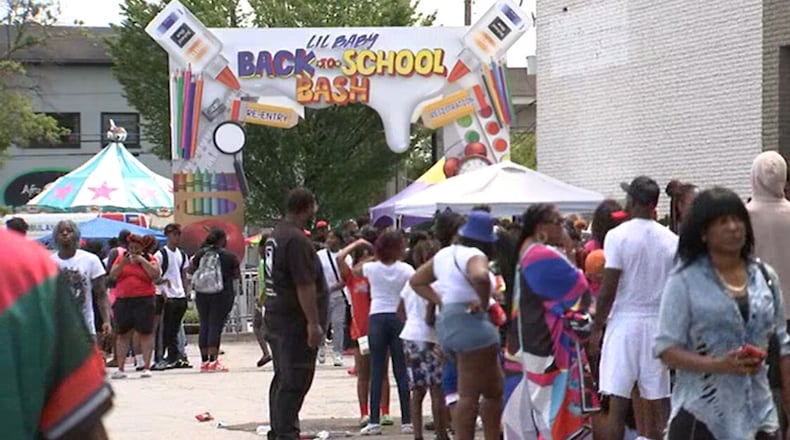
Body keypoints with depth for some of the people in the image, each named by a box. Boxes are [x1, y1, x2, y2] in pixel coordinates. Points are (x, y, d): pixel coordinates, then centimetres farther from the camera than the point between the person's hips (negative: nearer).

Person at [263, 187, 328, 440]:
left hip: (276, 316, 10)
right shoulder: (297, 239, -18)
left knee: (283, 378, 17)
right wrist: (314, 323, -22)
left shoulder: (276, 235, 14)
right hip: (295, 320, -10)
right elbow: (305, 285, -23)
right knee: (295, 381, -7)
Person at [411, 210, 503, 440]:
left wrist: (440, 300, 12)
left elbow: (416, 281, 24)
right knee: (469, 396, -5)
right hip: (471, 324, -9)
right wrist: (484, 303, -18)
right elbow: (480, 276, -35)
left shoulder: (444, 254, 16)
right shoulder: (474, 255, -11)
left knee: (494, 390, 16)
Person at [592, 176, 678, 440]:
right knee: (656, 398, 7)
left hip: (624, 321, -4)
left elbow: (609, 288, -10)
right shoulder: (671, 240, 4)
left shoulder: (618, 236, -8)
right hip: (659, 322, 4)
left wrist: (596, 328, -2)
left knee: (618, 401, -2)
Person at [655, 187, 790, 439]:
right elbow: (666, 348, -7)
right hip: (701, 415, -4)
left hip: (758, 414, 4)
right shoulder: (685, 281, -4)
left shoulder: (765, 277, 9)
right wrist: (717, 365, -21)